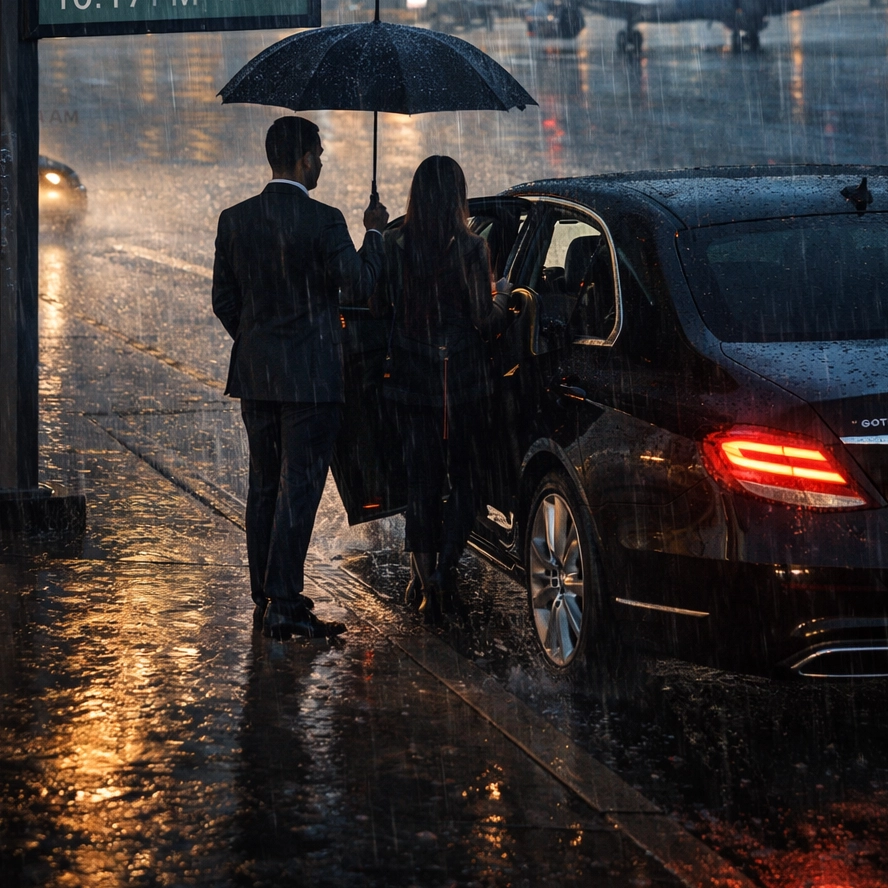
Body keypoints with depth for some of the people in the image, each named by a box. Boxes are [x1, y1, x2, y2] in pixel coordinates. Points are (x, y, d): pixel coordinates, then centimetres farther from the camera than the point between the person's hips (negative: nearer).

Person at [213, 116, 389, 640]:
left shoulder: (234, 220, 3)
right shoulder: (322, 221, -15)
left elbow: (224, 301, 9)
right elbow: (362, 287, -11)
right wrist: (375, 233, 3)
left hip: (254, 376, 6)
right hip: (310, 377, -6)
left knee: (265, 488, 15)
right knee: (298, 489, -3)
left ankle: (265, 599, 21)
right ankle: (285, 606, -5)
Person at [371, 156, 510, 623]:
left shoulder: (394, 245, -8)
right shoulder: (470, 248, -14)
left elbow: (378, 305, 2)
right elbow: (485, 320, -12)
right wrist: (501, 293, 9)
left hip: (411, 378, 2)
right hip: (463, 379, -2)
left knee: (420, 480, 11)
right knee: (463, 478, 12)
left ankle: (424, 579, 10)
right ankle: (443, 571, -1)